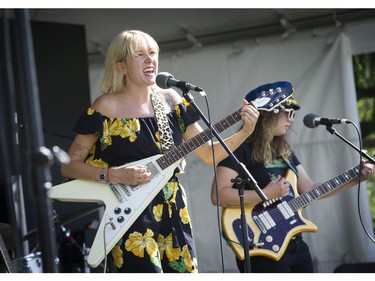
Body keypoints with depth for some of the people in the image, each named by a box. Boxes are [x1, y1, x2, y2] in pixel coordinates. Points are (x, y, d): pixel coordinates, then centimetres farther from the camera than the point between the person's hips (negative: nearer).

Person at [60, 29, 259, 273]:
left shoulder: (171, 101, 6)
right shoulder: (106, 108, -7)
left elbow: (209, 153, 8)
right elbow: (69, 165, -6)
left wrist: (245, 131, -7)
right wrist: (116, 175, -19)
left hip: (174, 211, 5)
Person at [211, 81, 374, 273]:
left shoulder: (284, 150, 15)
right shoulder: (240, 149, -10)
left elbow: (309, 189, 15)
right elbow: (218, 195, -18)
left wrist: (355, 179, 8)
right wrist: (266, 195, -23)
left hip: (296, 245, 8)